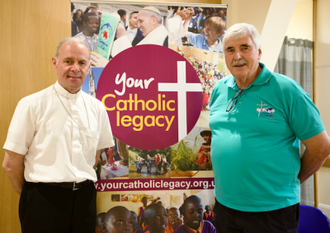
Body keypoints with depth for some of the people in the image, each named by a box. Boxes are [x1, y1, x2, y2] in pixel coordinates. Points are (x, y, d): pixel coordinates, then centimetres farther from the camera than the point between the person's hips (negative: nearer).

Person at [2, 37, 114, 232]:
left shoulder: (97, 108, 3)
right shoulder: (32, 105, -9)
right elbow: (12, 163, -5)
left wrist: (79, 184, 8)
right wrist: (32, 195, 5)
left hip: (85, 198, 4)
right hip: (43, 199, -3)